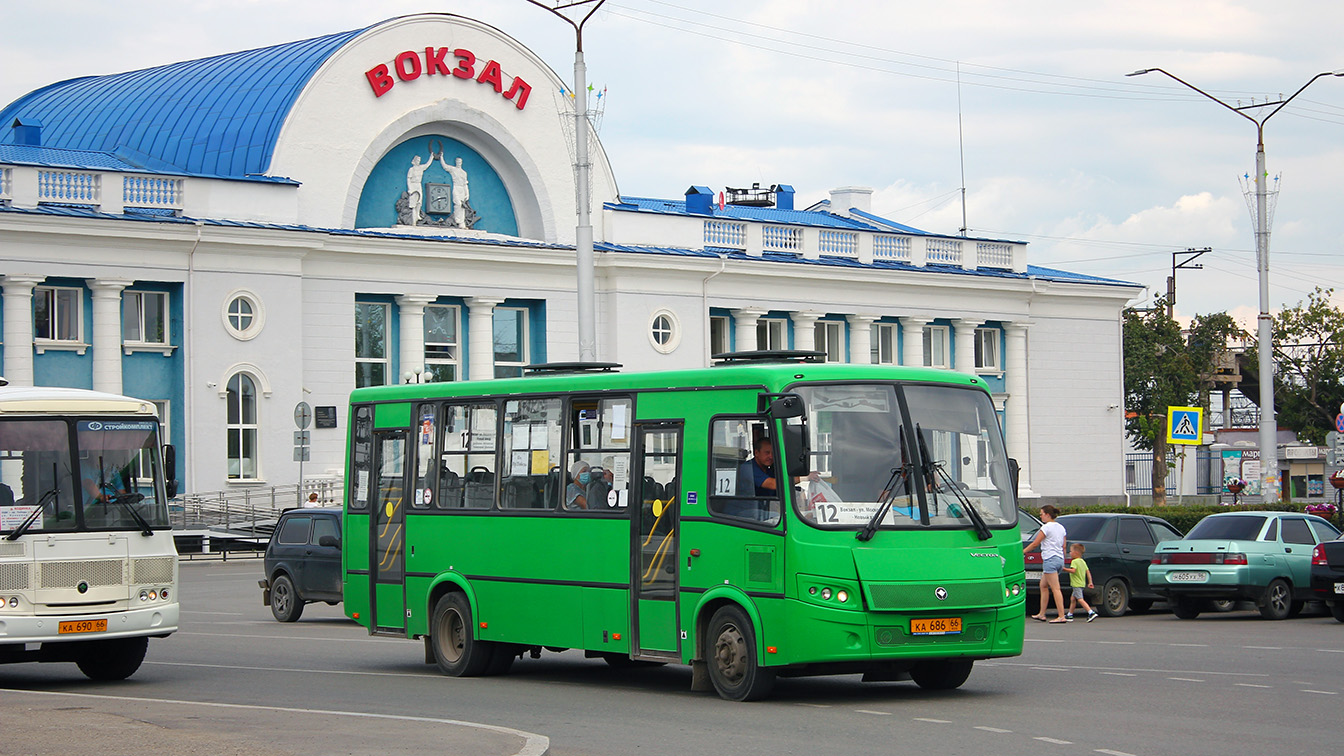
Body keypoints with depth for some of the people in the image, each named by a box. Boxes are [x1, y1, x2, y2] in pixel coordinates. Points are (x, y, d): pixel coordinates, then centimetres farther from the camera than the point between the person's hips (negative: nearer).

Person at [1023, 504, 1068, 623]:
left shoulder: (1046, 527, -10)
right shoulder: (1061, 528, 15)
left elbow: (1035, 544, -9)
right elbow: (1063, 547, 18)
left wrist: (1022, 552, 2)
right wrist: (1062, 563, 24)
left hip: (1050, 560, -9)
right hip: (1059, 559, 9)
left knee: (1055, 589, -9)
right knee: (1043, 586, 17)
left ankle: (1061, 616, -13)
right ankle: (1042, 614, 19)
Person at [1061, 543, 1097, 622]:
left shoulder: (1074, 561, -12)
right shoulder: (1083, 562, 16)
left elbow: (1073, 570, -27)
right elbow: (1088, 572, 14)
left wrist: (1064, 569, -21)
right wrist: (1090, 582, 15)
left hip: (1077, 584, -10)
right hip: (1081, 583, 10)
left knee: (1080, 599, -16)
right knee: (1073, 599, 20)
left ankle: (1091, 613, -27)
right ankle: (1070, 615, 28)